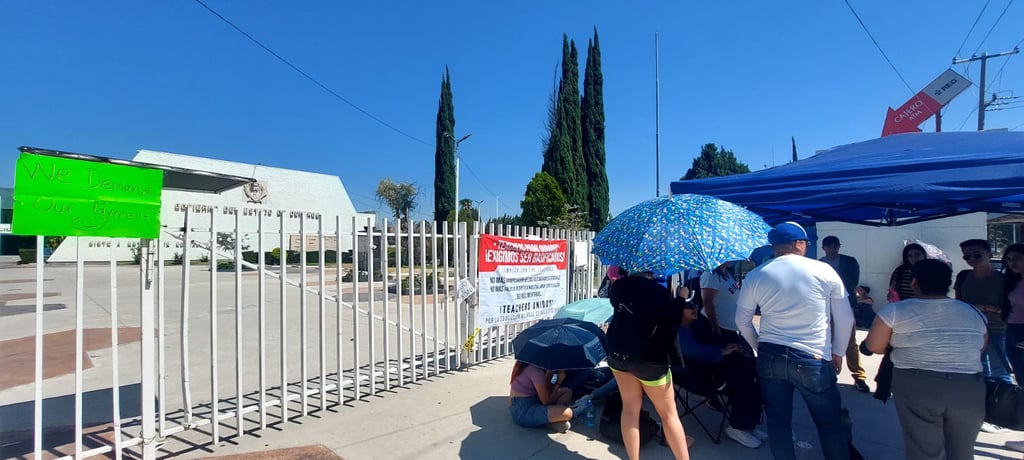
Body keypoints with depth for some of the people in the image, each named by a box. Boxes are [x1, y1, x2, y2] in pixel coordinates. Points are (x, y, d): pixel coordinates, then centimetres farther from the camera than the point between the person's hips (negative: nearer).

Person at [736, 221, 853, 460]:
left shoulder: (755, 276, 1)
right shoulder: (824, 270, -2)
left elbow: (742, 321, 7)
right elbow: (845, 318, 3)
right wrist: (838, 352, 15)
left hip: (770, 358, 2)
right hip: (812, 360, -1)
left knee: (777, 420, 14)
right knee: (830, 421, 17)